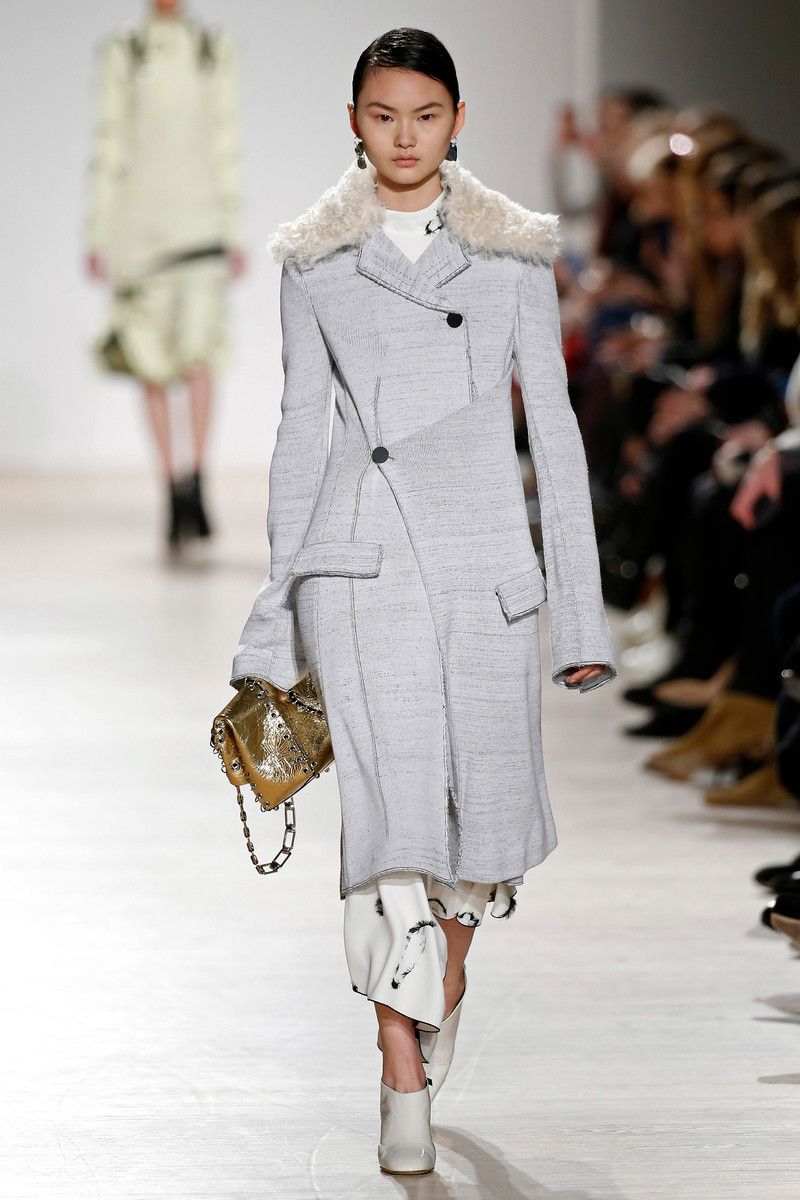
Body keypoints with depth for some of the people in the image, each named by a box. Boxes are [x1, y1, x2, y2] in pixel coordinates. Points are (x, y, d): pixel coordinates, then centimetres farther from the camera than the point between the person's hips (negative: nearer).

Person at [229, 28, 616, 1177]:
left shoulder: (514, 253, 7)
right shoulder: (315, 262, 8)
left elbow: (553, 424, 7)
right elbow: (302, 432, 11)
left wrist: (581, 603, 2)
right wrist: (279, 614, 9)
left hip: (483, 559, 1)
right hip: (359, 556, -1)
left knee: (488, 814, 3)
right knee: (389, 808, -12)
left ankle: (440, 988, 36)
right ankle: (405, 1088, -5)